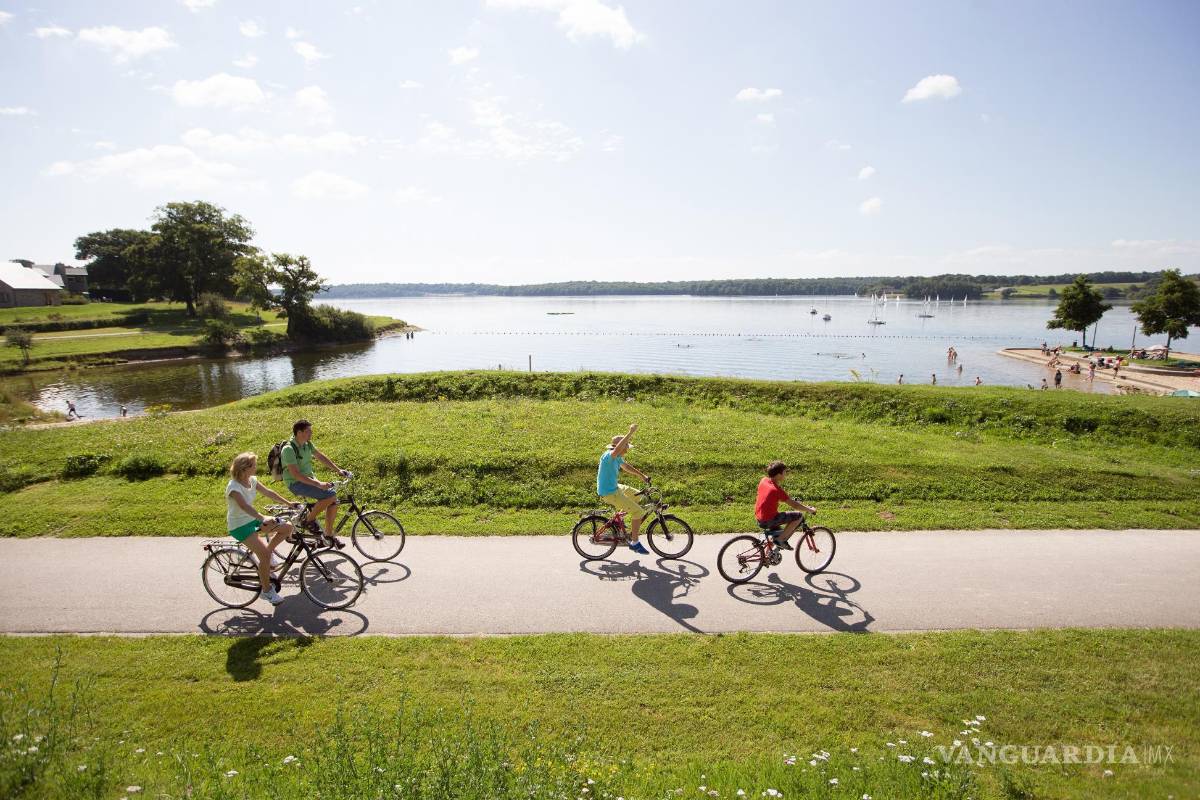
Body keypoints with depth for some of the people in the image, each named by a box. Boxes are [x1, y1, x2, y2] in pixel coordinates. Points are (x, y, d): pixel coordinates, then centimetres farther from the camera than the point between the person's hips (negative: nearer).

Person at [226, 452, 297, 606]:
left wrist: (289, 503, 7)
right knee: (265, 554, -22)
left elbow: (268, 493, 10)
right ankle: (267, 590, -5)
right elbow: (244, 506, -38)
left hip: (253, 519, 8)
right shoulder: (234, 487, -23)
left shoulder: (251, 480, 0)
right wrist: (263, 519, -51)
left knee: (287, 527, -7)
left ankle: (264, 553, 9)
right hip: (239, 526, -8)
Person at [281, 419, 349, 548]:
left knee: (333, 501, -4)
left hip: (309, 478, 8)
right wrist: (318, 484, -32)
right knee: (330, 495, -25)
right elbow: (296, 474, -27)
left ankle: (329, 534, 9)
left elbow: (321, 457, 15)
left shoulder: (307, 443, 2)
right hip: (296, 484, -8)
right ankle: (309, 519, -5)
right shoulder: (288, 449, -22)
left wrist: (338, 470, 9)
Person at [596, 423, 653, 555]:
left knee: (636, 495, 28)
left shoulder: (618, 457, 7)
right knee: (638, 512, -11)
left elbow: (627, 467, 24)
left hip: (614, 487, 10)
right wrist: (631, 433, -49)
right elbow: (617, 448, -46)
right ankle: (634, 543, 1)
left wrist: (642, 475, 24)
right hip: (609, 493, -10)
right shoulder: (609, 456, -24)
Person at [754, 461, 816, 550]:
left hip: (759, 520, 8)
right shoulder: (777, 490, -17)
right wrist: (810, 510, -5)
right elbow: (794, 505, -16)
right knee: (799, 516, -7)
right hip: (768, 521, -8)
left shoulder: (764, 480, 4)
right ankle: (780, 539, -3)